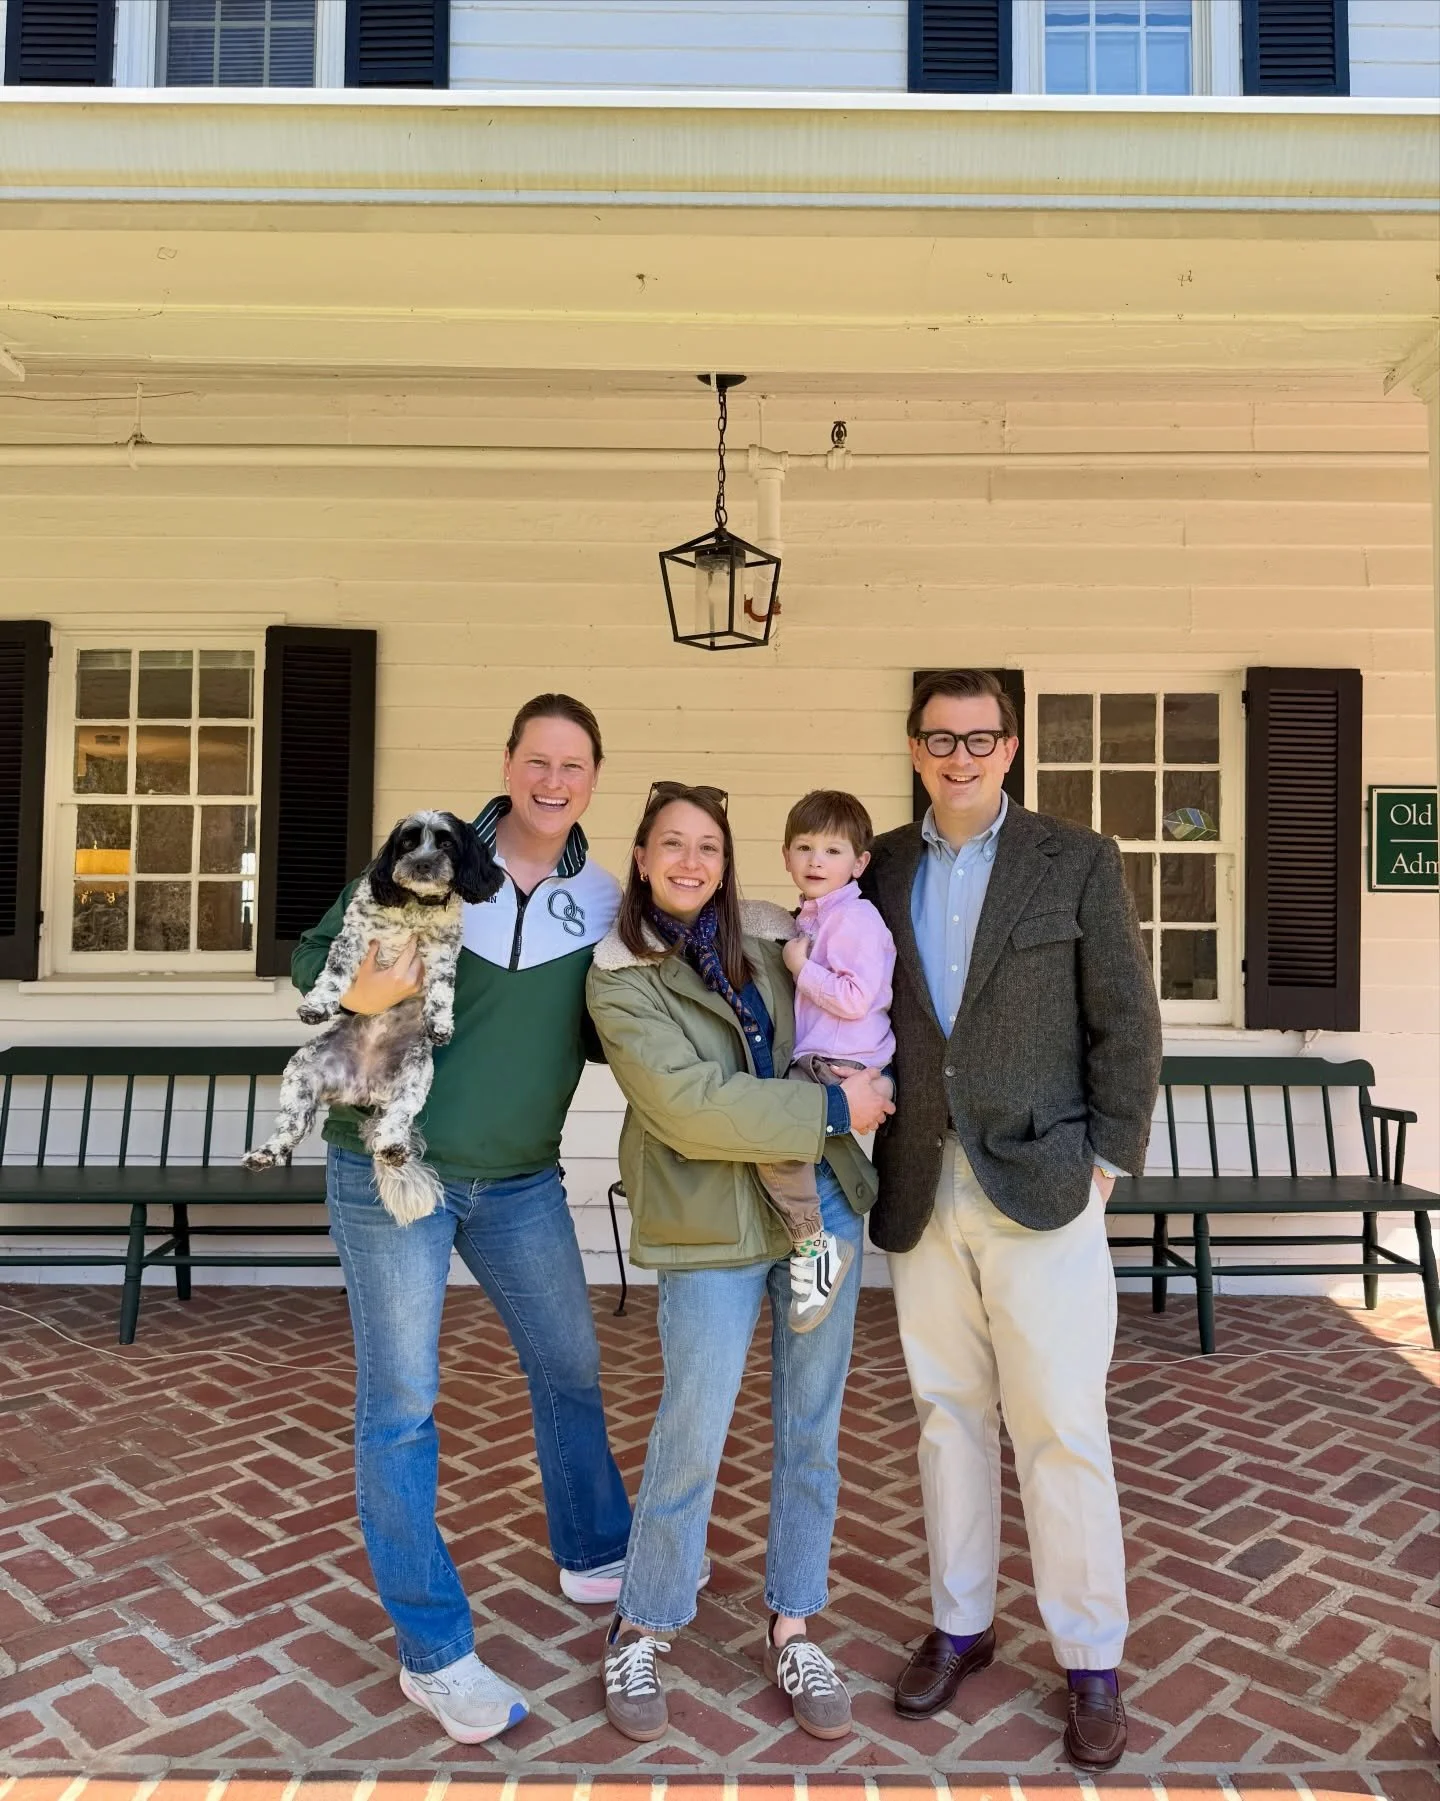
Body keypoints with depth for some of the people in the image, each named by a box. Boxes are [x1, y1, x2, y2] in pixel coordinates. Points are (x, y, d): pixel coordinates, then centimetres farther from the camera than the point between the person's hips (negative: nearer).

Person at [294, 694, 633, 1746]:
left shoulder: (603, 903, 1)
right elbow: (312, 957, -5)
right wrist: (361, 988, -26)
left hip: (520, 1179, 4)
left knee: (572, 1367, 17)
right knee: (400, 1404, 2)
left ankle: (596, 1552, 42)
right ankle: (433, 1653, 18)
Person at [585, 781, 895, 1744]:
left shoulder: (770, 935, 4)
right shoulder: (620, 979, -8)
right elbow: (691, 1111, -19)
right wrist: (833, 1108, -17)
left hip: (823, 1202, 5)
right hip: (714, 1226, -4)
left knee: (811, 1427, 13)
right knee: (692, 1436, 2)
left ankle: (791, 1628, 32)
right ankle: (641, 1632, 27)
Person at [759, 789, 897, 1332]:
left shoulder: (856, 918, -11)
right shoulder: (810, 917, 18)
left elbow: (856, 999, -20)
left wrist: (801, 966, -12)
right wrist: (799, 966, 15)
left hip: (844, 1066, -11)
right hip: (813, 1061, 11)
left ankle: (812, 1246, -13)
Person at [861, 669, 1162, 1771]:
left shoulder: (1079, 862, -1)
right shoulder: (879, 870, 7)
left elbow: (1126, 1023, -1)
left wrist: (1109, 1160, -4)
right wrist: (867, 1151, 2)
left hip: (1040, 1184, -3)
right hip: (922, 1190, 3)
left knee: (1062, 1427, 3)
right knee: (949, 1417, 14)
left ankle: (1092, 1660, 21)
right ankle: (961, 1625, 31)